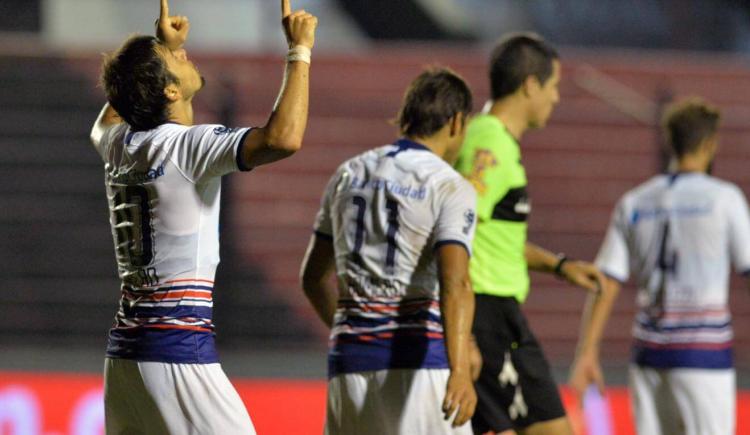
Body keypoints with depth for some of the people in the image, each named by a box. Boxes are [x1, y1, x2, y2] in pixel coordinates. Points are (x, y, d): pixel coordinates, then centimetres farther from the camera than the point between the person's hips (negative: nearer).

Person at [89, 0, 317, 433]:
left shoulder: (119, 145, 11)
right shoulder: (189, 146, -13)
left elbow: (110, 117, 38)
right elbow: (283, 139, -27)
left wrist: (161, 48, 39)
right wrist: (300, 51, -16)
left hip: (125, 348, 8)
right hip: (180, 348, -8)